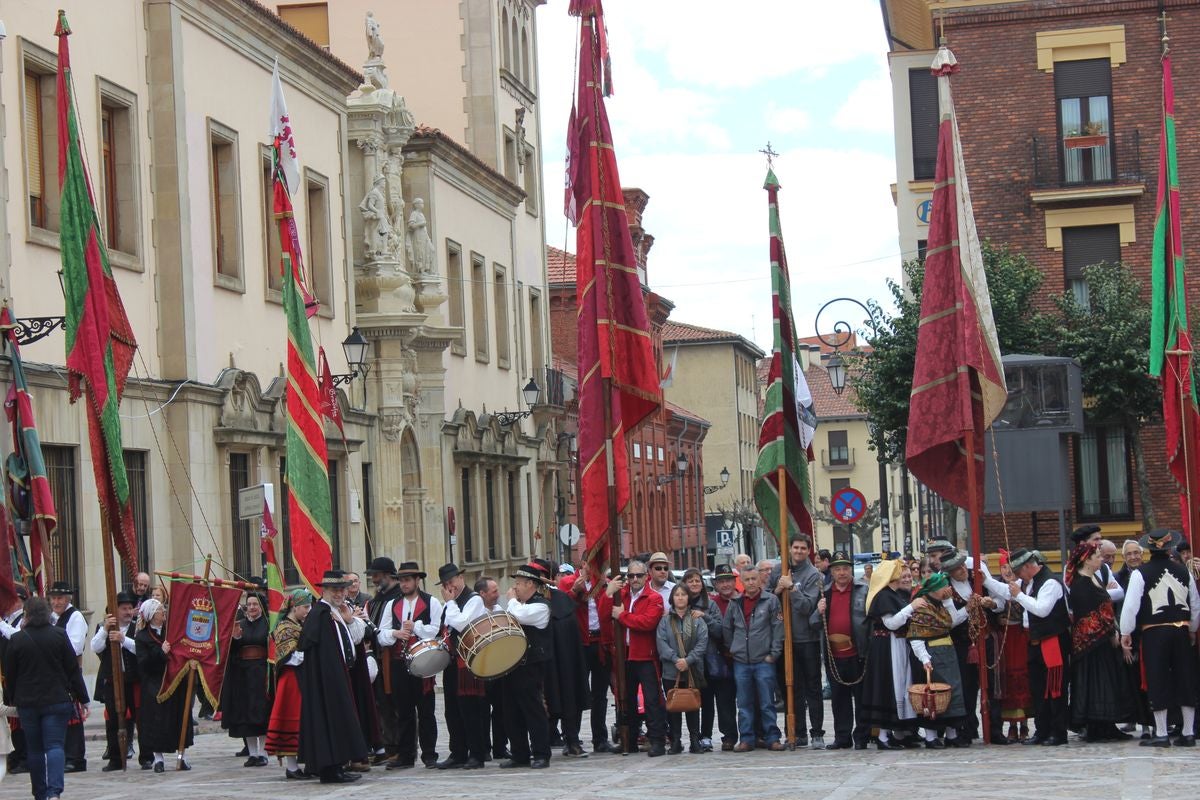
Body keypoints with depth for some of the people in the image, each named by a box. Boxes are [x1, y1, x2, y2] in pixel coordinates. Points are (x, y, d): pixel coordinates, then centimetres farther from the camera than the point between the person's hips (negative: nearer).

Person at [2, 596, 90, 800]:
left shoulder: (16, 640, -4)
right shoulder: (59, 636, -3)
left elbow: (9, 674, 2)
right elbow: (73, 670, -1)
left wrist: (10, 700, 14)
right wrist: (82, 698, 4)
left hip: (27, 703, 1)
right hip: (57, 700, -1)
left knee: (35, 750, 12)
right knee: (55, 746, -4)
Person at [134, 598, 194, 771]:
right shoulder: (142, 636, -4)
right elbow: (143, 663, -13)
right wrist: (161, 652, -21)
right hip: (155, 684, -4)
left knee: (179, 717, 3)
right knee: (158, 720, -4)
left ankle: (182, 755, 11)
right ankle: (158, 758, 5)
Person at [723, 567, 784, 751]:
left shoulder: (771, 600, -2)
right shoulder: (735, 603, 9)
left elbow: (778, 627, -4)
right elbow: (726, 628, 19)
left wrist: (774, 653, -7)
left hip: (764, 660, -3)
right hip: (741, 661, 3)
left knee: (767, 703, -1)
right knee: (744, 704, 5)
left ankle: (772, 738, 5)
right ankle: (746, 739, 10)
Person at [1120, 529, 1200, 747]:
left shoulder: (1141, 573, -8)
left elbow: (1131, 605, -11)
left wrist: (1126, 634, -2)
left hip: (1154, 633, -3)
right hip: (1181, 631, 3)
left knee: (1158, 682, 1)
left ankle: (1161, 734, 1)